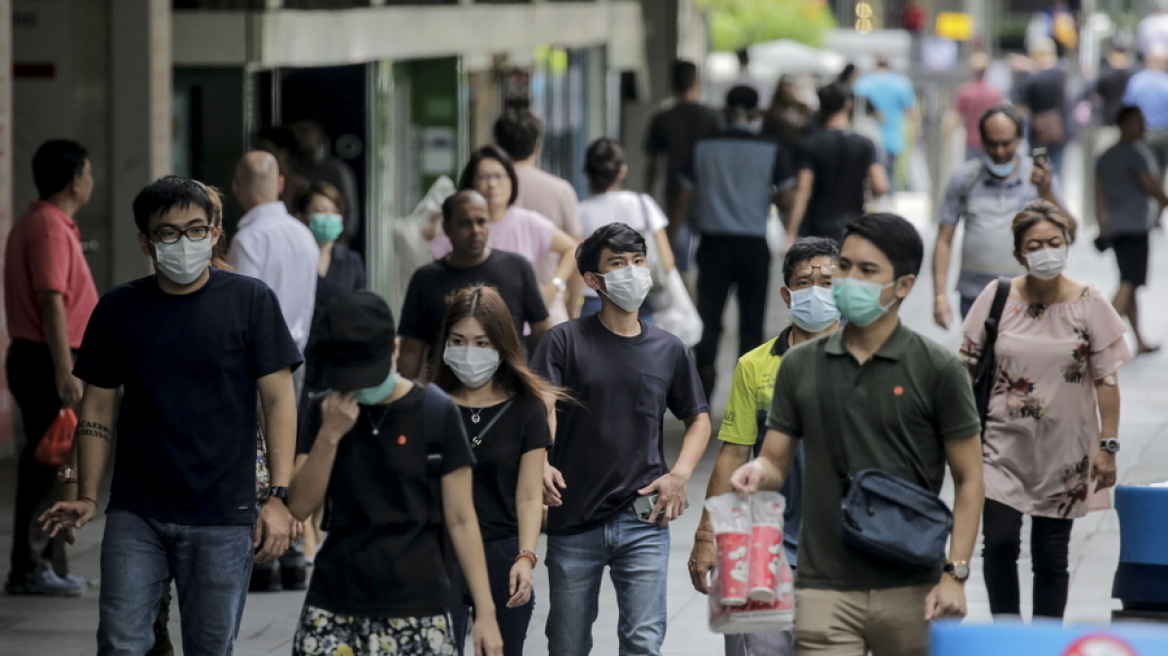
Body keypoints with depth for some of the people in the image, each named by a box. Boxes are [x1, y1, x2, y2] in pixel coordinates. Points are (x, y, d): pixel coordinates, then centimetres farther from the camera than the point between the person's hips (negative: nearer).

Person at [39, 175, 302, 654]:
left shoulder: (250, 301, -2)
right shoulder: (118, 309, 5)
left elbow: (278, 400, -3)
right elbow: (98, 408, 10)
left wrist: (279, 497, -11)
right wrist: (87, 497, 0)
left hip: (222, 521, -2)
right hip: (135, 517, 2)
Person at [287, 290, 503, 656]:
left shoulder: (435, 414, -2)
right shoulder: (327, 413, 7)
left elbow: (461, 520, -1)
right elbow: (300, 506, 2)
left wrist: (485, 612, -5)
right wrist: (329, 434, -10)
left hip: (415, 613, -3)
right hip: (333, 611, 3)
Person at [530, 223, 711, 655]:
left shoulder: (668, 350, 8)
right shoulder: (566, 342, -1)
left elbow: (699, 419, 20)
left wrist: (680, 474, 2)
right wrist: (541, 466, -29)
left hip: (644, 522, 1)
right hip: (574, 521, -1)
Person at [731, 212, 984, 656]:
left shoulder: (936, 370, 0)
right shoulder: (800, 366, 9)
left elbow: (968, 480, 1)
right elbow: (777, 462, 11)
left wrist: (955, 574, -9)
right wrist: (759, 472, -14)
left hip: (910, 591, -1)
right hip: (825, 590, 1)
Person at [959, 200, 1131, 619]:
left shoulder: (1089, 305, -2)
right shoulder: (997, 298, -1)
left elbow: (1107, 381, 0)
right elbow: (968, 369, 5)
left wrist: (1108, 447, -5)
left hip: (1063, 451, 0)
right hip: (1003, 444, 0)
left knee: (1051, 554, 4)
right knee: (999, 541, -11)